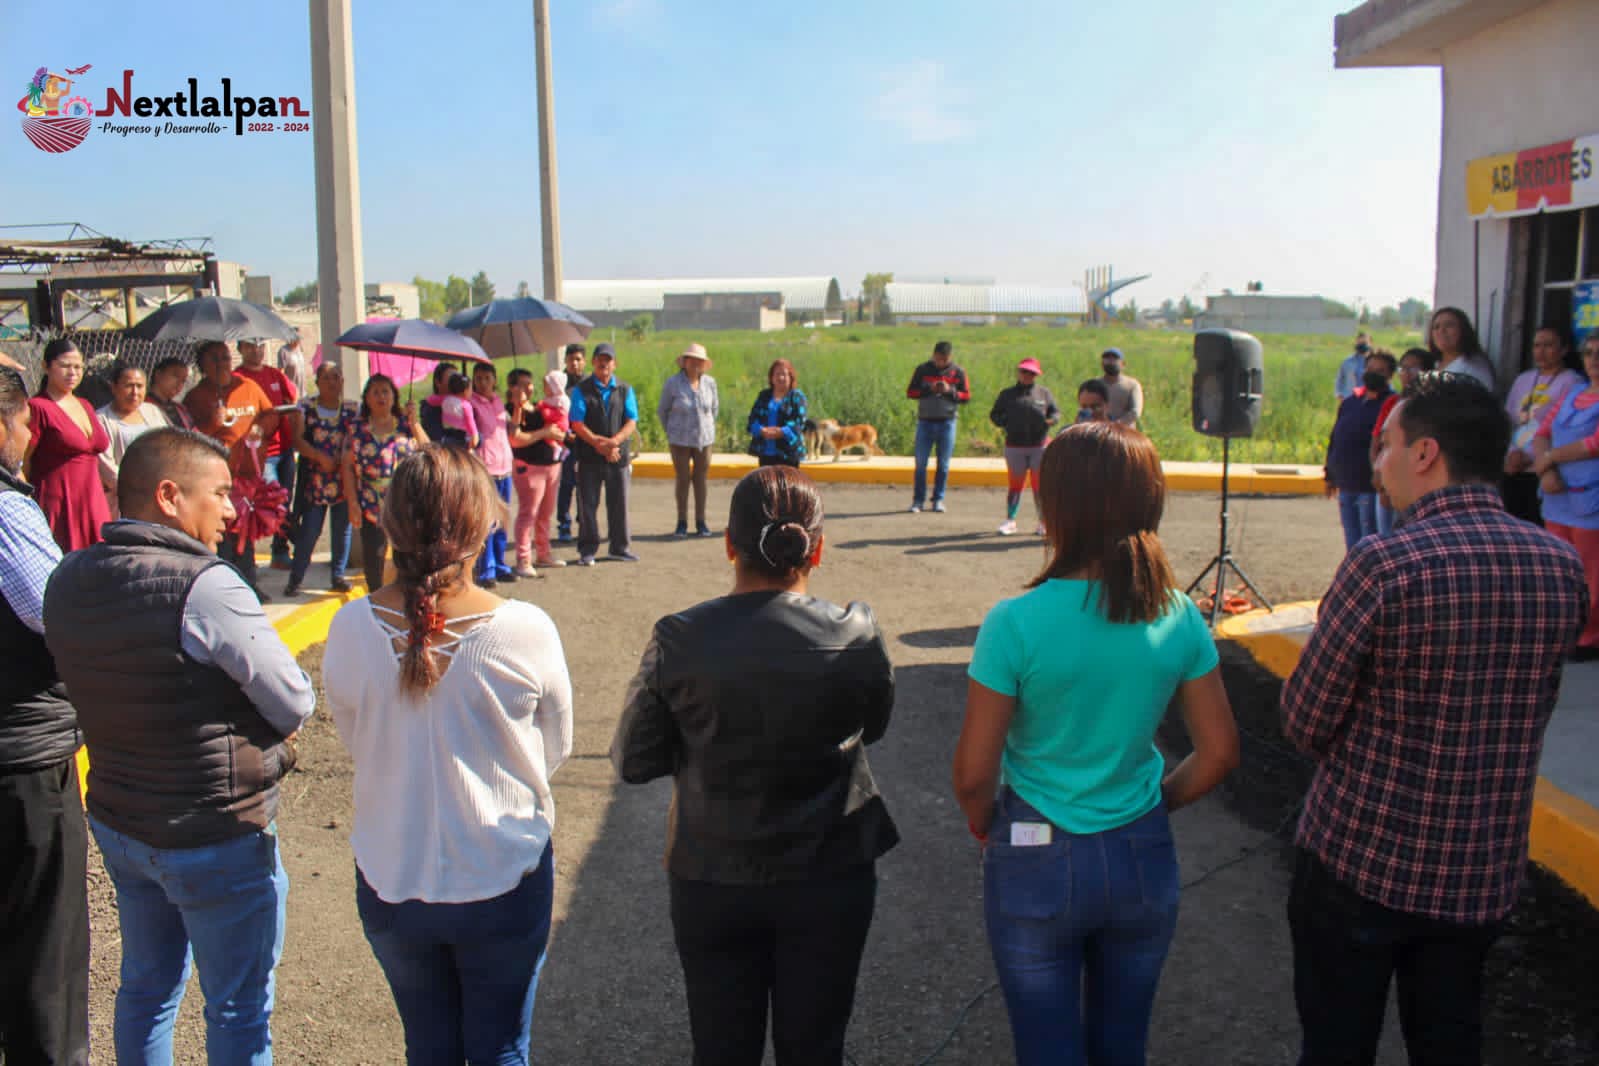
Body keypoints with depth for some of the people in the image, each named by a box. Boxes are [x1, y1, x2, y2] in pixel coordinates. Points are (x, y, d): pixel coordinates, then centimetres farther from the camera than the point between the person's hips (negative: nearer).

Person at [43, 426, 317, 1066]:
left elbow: (105, 689, 8)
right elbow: (296, 707, -20)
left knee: (146, 988, 25)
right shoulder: (205, 587, -25)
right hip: (217, 838, -7)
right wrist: (267, 734, 1)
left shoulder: (69, 580, -2)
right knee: (237, 1013, 10)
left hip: (116, 824, 7)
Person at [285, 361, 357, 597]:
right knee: (309, 530, -3)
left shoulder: (351, 410, 7)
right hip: (314, 480, -2)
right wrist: (321, 457, -16)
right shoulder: (306, 407, 3)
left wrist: (344, 459, -17)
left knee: (342, 529, 7)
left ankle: (338, 576, 19)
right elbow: (297, 439, -5)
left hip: (343, 478, 2)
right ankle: (296, 578, 8)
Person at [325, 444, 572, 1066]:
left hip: (391, 884, 2)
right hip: (502, 878, -2)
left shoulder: (352, 629, -15)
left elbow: (354, 743, -1)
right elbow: (555, 751, -6)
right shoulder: (525, 631, -20)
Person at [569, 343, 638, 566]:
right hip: (589, 457, -2)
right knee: (587, 504, 1)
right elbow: (577, 424, -4)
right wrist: (599, 443, -15)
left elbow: (631, 423, 2)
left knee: (619, 503, 7)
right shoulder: (581, 389, 3)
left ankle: (620, 547, 18)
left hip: (619, 456, 2)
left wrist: (613, 442, -14)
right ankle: (587, 551, 10)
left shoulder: (625, 389, 9)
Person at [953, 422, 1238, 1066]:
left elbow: (974, 774, -16)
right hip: (1142, 861, 4)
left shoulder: (1016, 624, -21)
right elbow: (1219, 755, -2)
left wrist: (984, 821, 4)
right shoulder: (1178, 618, -9)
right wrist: (1148, 804, 12)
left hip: (1038, 865, -3)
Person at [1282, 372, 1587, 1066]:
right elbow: (1529, 709, 7)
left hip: (1361, 860, -5)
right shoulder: (1561, 565, -5)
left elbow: (1304, 722, -14)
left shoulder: (1384, 565, -23)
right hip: (1485, 875, 5)